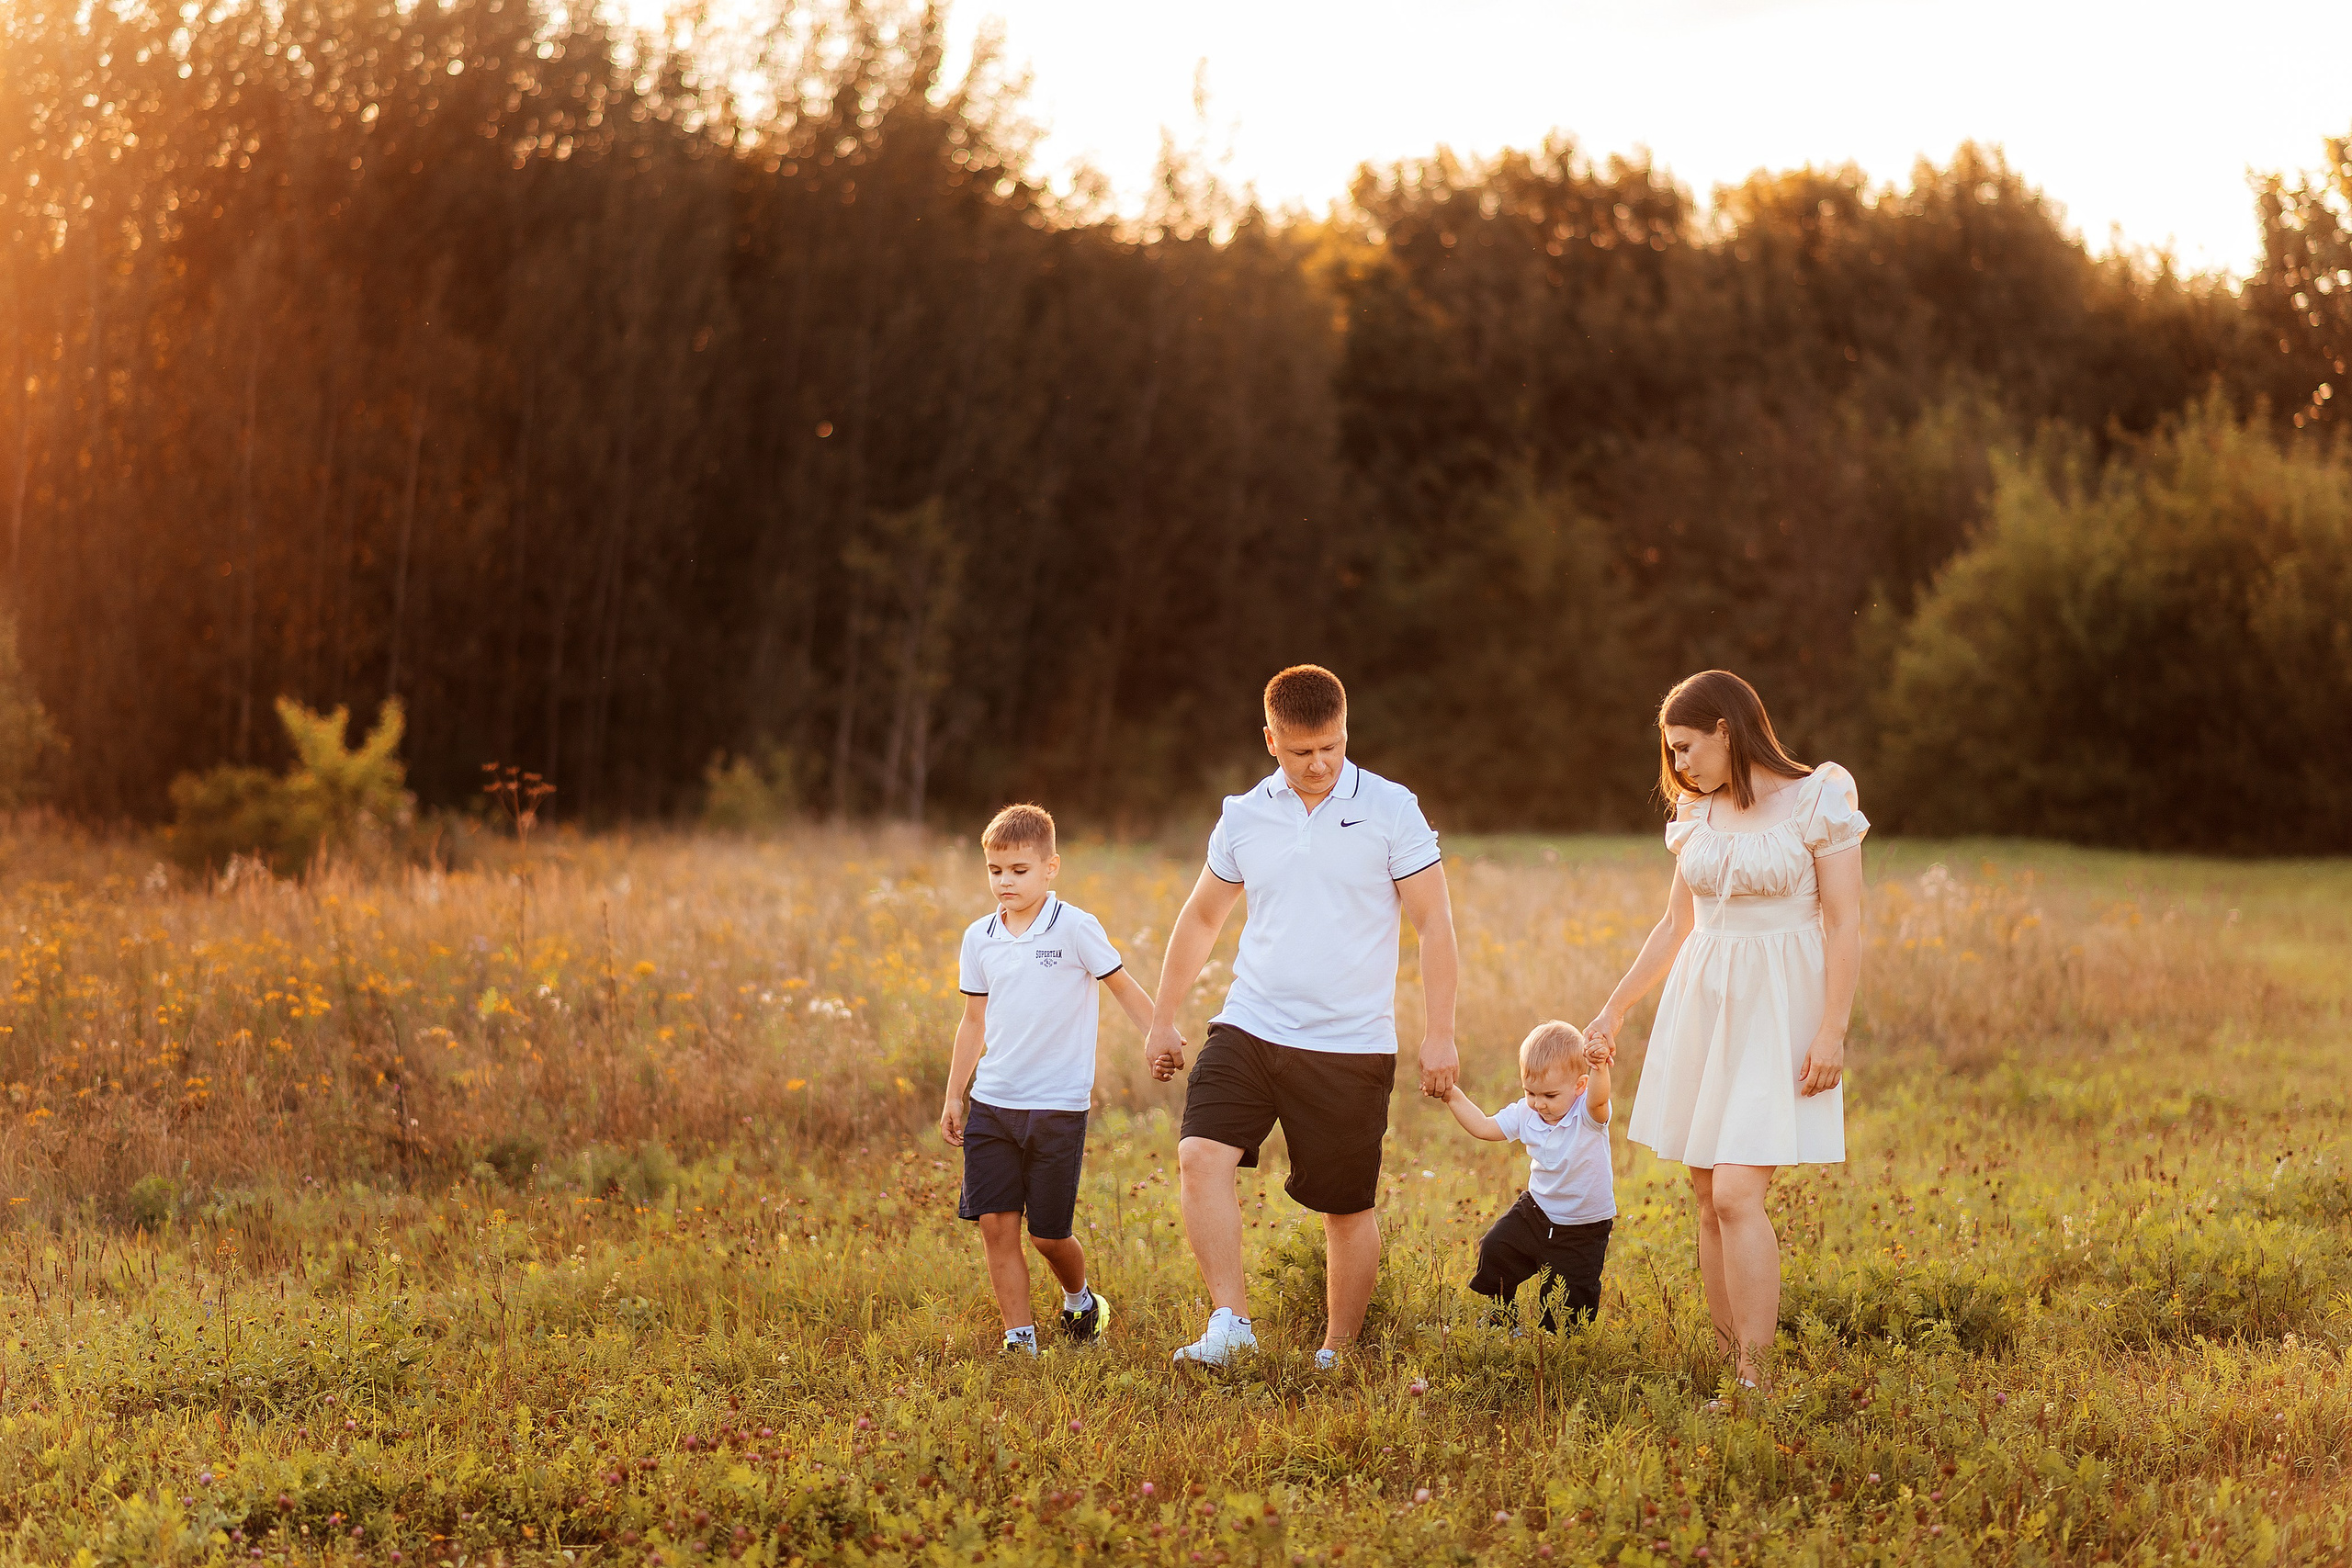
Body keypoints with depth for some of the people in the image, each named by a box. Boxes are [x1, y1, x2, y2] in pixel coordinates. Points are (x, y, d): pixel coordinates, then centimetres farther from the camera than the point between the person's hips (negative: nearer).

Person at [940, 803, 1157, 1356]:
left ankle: (1079, 1299, 32)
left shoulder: (1074, 928, -8)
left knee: (1048, 1234, 1)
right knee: (996, 1224, -4)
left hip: (1057, 1106, -4)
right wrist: (953, 1097, 17)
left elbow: (1123, 987, 0)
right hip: (991, 1103, 4)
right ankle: (1020, 1340, 4)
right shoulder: (979, 937, 6)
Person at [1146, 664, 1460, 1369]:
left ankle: (1336, 1354, 21)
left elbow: (1434, 924, -2)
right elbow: (1201, 918, 18)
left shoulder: (1392, 810, -3)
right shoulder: (1244, 816, 6)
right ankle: (1230, 1320, -17)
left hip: (1351, 1046, -2)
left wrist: (1439, 1034, -8)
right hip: (1250, 1028, 2)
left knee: (1348, 1207, 5)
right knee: (1200, 1154, -20)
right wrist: (1163, 1021, 19)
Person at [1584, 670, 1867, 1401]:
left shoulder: (1817, 801, -7)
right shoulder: (1697, 813, 11)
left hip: (1778, 1011, -6)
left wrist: (1831, 1031, -15)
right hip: (1702, 1004, 6)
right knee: (1709, 1197, 4)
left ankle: (1754, 1383, -13)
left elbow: (1845, 926, -9)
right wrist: (1614, 1009, 23)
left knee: (1737, 1193, -16)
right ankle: (1729, 1366, 10)